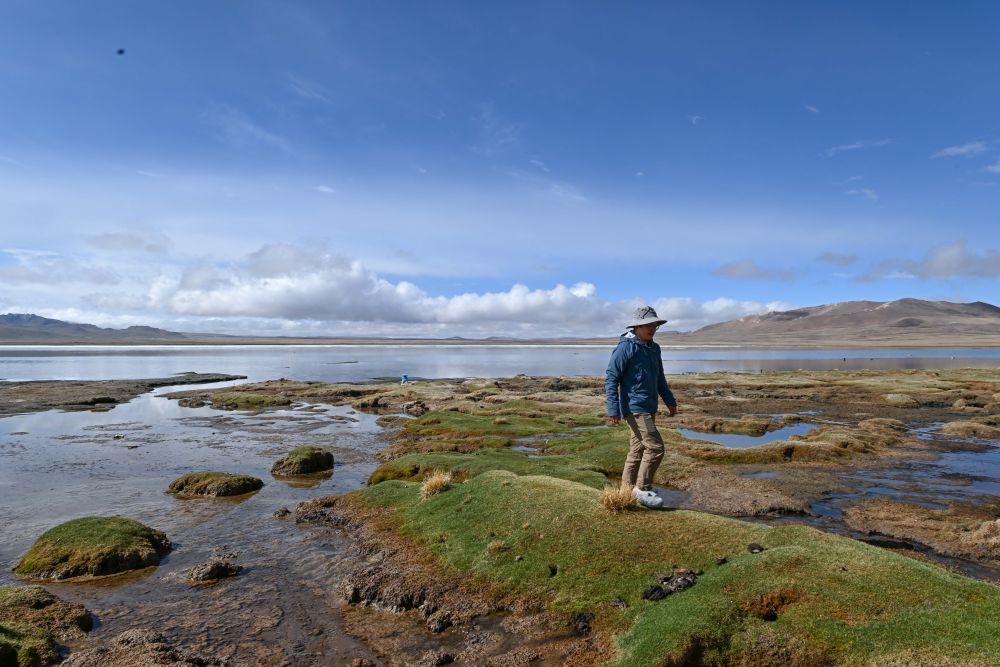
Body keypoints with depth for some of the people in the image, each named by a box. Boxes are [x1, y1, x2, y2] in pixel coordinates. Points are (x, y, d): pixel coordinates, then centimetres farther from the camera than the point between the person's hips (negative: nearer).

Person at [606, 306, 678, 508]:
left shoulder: (654, 348, 12)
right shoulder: (625, 348, -13)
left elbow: (660, 379, 24)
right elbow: (612, 379, -14)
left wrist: (670, 401, 22)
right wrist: (613, 410, -19)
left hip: (649, 408, 9)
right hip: (635, 408, -9)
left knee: (638, 449, 13)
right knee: (655, 447, -12)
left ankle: (627, 489, 24)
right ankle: (642, 489, 1)